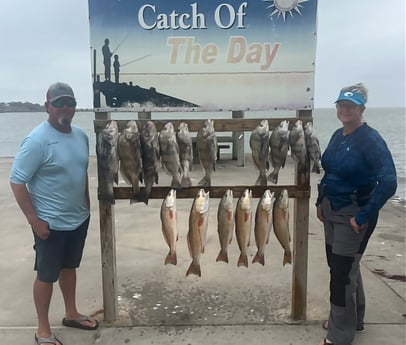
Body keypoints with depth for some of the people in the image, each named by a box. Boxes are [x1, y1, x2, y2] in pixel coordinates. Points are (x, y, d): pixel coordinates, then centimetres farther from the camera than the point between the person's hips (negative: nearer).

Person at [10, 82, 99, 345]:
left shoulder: (81, 135, 2)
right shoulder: (37, 140, -20)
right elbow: (17, 181, -18)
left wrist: (87, 205, 15)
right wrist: (34, 220, -20)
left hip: (79, 218, 7)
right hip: (51, 223, -7)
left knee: (69, 267, 22)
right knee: (47, 275, 7)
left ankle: (71, 314, 41)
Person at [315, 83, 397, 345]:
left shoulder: (370, 139, -19)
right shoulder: (338, 135, 5)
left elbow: (389, 182, -28)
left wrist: (364, 216, -25)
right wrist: (321, 201, 11)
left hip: (353, 215, -8)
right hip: (332, 210, 8)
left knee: (342, 272, -1)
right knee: (343, 266, 19)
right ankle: (353, 320, 39)